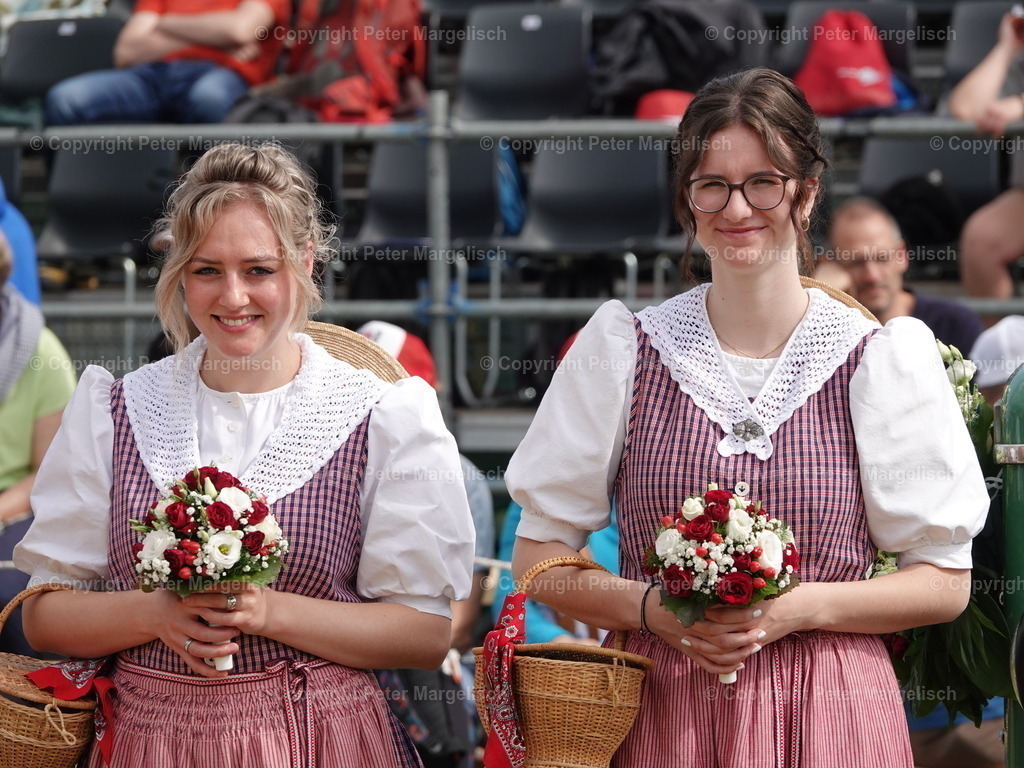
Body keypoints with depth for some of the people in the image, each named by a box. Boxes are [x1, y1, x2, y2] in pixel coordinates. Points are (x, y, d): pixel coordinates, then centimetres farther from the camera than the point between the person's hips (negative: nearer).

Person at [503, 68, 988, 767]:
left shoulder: (881, 359, -2)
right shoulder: (623, 349, 1)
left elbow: (945, 582, 0)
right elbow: (538, 557, 4)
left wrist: (801, 608, -13)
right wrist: (650, 606, -12)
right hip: (659, 711, 1)